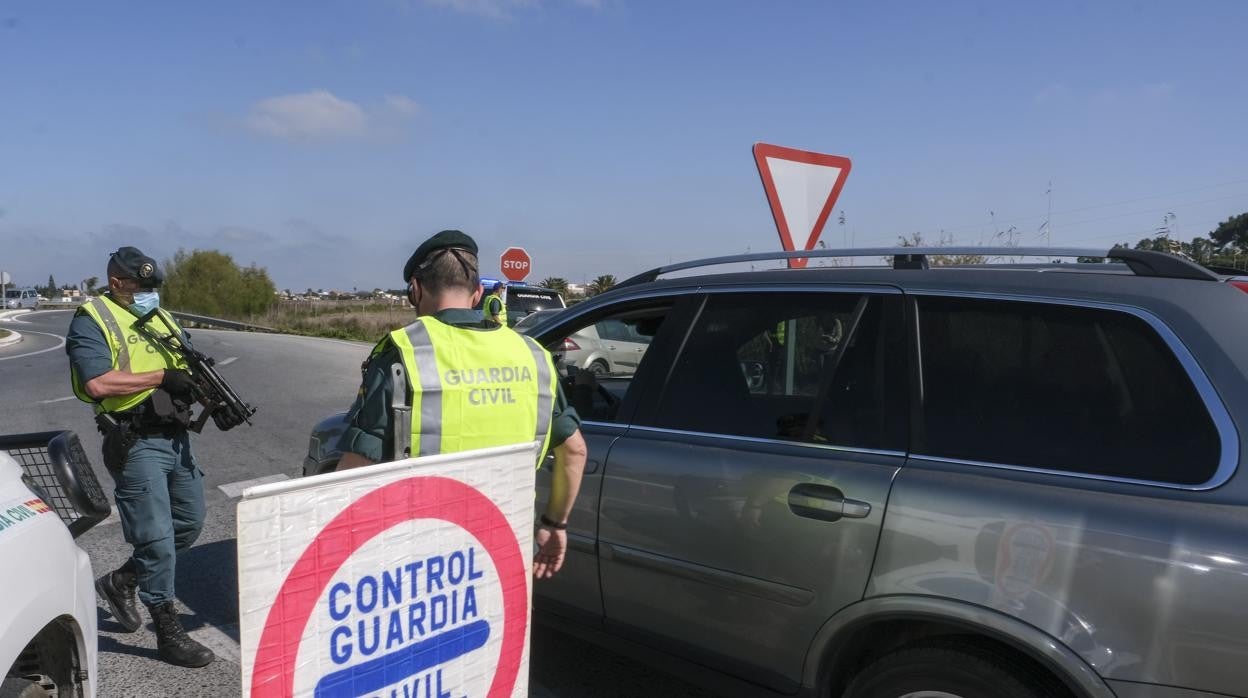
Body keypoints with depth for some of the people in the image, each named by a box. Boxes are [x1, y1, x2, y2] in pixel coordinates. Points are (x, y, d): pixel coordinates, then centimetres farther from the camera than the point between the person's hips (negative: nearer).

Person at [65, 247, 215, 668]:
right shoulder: (91, 320, -6)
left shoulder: (160, 317, 16)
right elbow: (99, 383, -21)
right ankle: (168, 634, 8)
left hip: (177, 438, 8)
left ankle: (121, 582, 37)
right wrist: (161, 376, -18)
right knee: (157, 537, -4)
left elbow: (189, 370, 16)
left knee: (190, 523, 17)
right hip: (137, 444, -8)